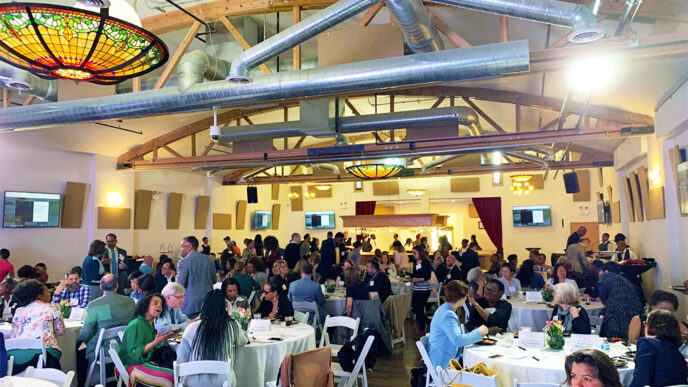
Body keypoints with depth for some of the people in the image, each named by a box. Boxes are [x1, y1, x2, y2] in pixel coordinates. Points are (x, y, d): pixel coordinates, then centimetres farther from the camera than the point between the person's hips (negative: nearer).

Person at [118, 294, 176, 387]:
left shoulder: (150, 325, 10)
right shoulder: (136, 325, -16)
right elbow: (134, 353, -20)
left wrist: (164, 338, 2)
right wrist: (155, 342, -25)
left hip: (145, 362, 9)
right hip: (131, 366, -9)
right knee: (171, 377, -24)